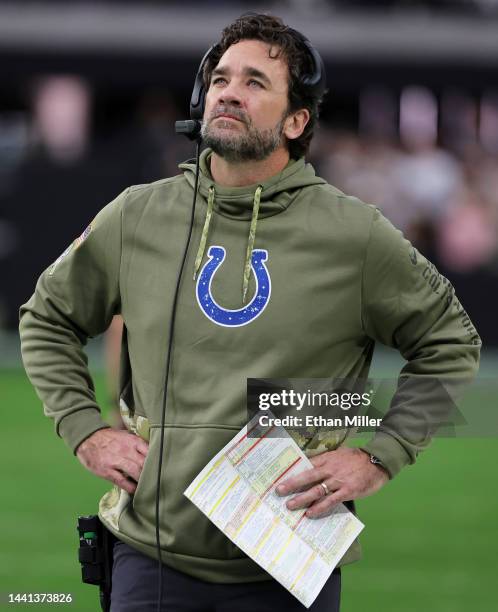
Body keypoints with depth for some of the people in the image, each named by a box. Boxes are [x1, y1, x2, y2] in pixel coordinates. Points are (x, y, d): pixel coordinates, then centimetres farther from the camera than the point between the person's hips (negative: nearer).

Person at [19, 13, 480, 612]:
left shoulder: (354, 235, -2)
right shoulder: (136, 217, 4)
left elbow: (450, 344, 9)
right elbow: (46, 320, 18)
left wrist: (380, 457, 0)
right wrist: (86, 430, 6)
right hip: (153, 556, 1)